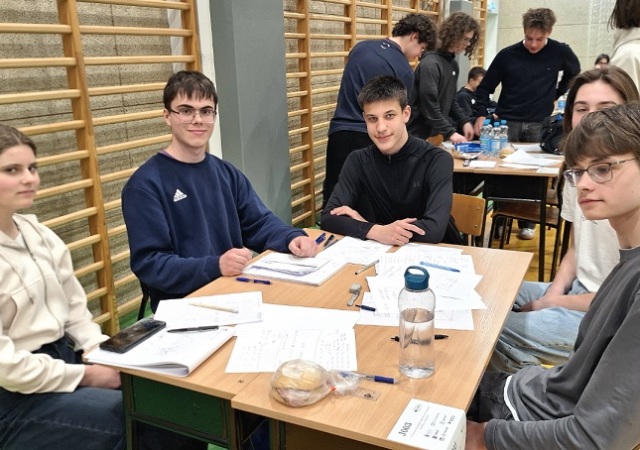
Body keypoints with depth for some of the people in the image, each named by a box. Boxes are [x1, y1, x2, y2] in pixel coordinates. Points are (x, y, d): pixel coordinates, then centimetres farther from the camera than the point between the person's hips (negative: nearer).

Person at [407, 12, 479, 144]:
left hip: (438, 134, 9)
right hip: (420, 135, -9)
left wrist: (464, 121, 5)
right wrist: (450, 133, -25)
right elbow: (429, 106, -23)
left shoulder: (453, 64, 12)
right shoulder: (430, 63, -18)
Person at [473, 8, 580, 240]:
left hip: (540, 125, 1)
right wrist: (481, 115, -9)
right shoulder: (507, 55, -5)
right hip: (507, 122, 0)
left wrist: (556, 95, 9)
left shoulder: (560, 52, -2)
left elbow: (574, 74, 20)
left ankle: (527, 223, 18)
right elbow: (485, 87, 2)